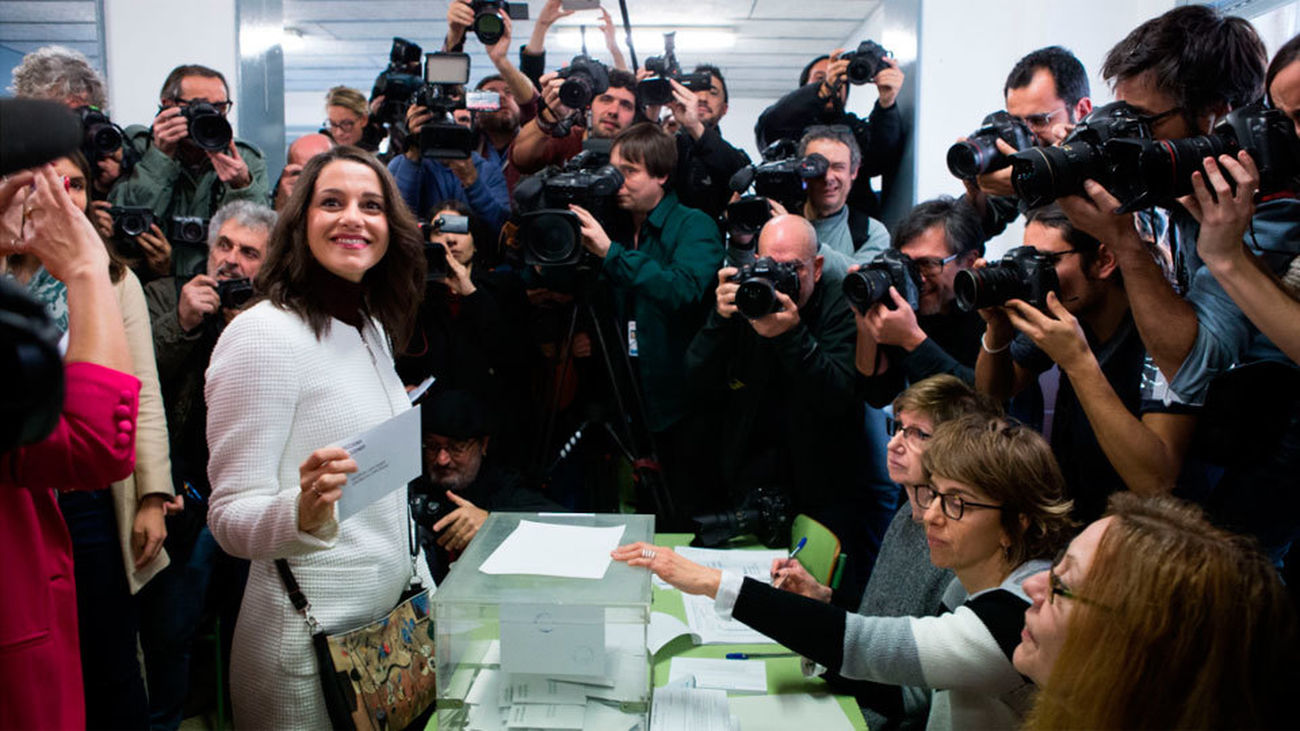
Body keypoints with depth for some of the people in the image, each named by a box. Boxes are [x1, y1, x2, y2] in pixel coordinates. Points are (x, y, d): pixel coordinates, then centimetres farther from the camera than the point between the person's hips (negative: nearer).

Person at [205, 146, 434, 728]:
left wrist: (425, 592, 15)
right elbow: (231, 517, -16)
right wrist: (304, 511, -36)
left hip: (394, 620, 7)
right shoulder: (263, 335, -16)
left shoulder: (373, 328, 7)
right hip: (311, 645, -7)